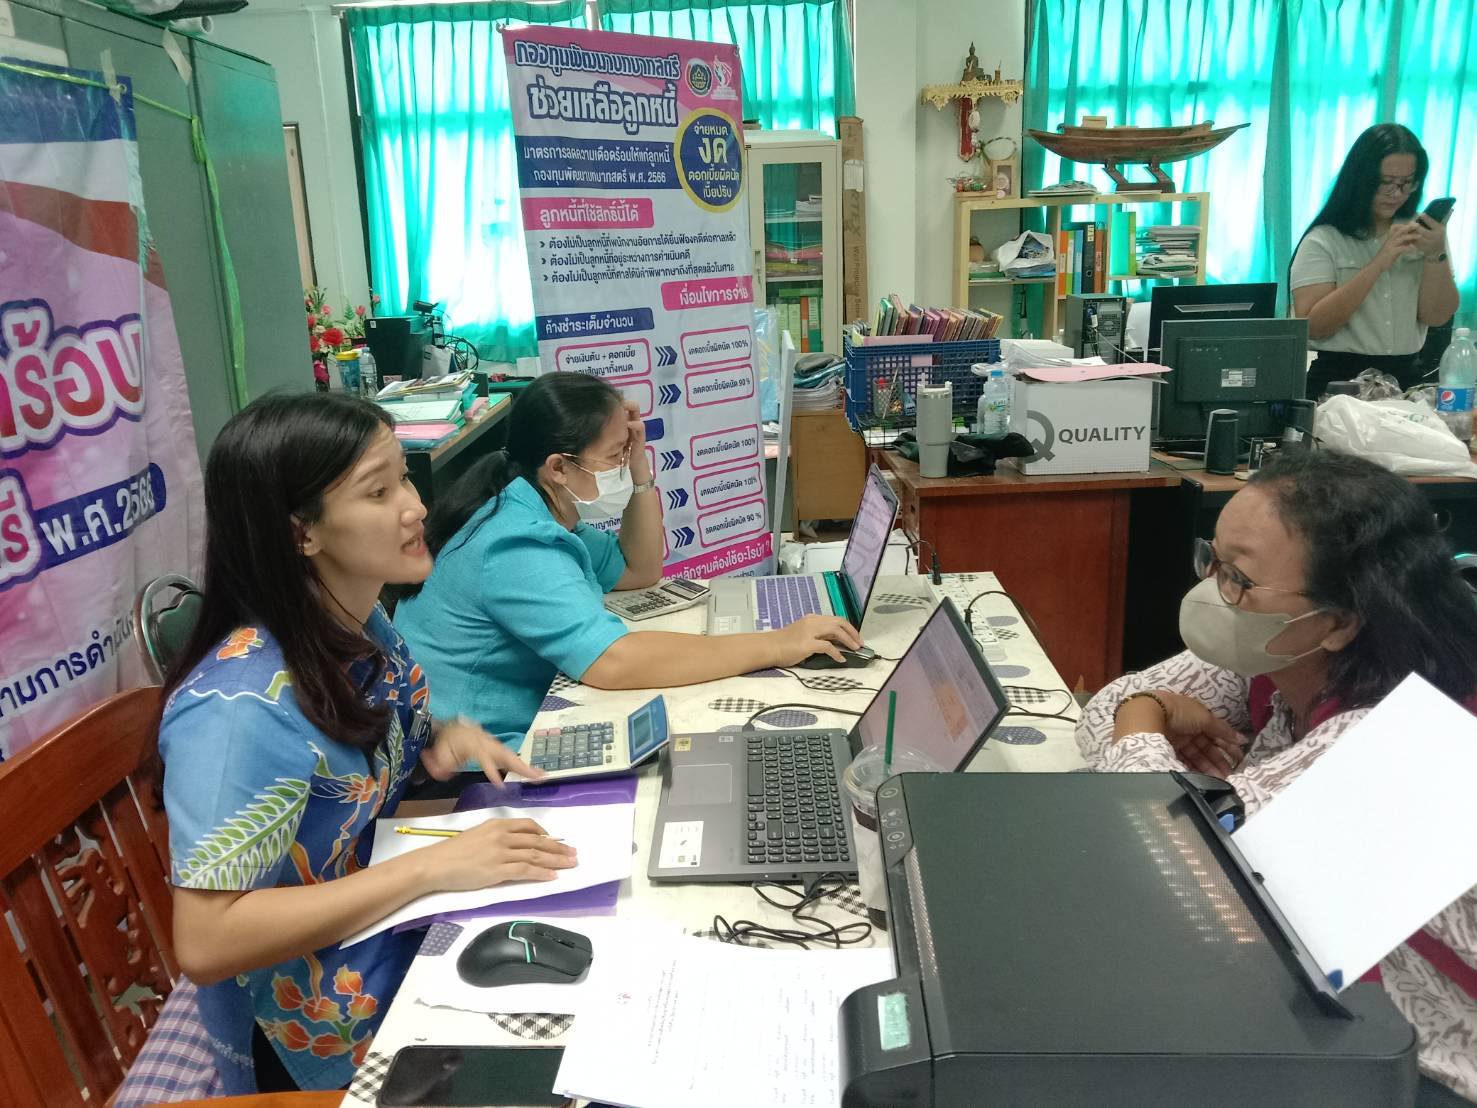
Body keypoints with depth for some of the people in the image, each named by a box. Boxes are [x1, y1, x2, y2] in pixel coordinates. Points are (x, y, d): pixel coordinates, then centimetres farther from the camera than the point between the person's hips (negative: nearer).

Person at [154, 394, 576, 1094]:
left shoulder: (364, 624, -4)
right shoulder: (243, 705, -28)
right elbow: (206, 942, -28)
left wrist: (446, 740, -7)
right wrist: (433, 866, -30)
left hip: (418, 935, 7)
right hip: (327, 1020, -7)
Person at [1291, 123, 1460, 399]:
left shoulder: (1419, 233, 11)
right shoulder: (1323, 241, -2)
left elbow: (1437, 317, 5)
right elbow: (1312, 327, -14)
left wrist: (1436, 256, -10)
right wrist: (1379, 263, -18)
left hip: (1407, 379, 4)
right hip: (1339, 382, -3)